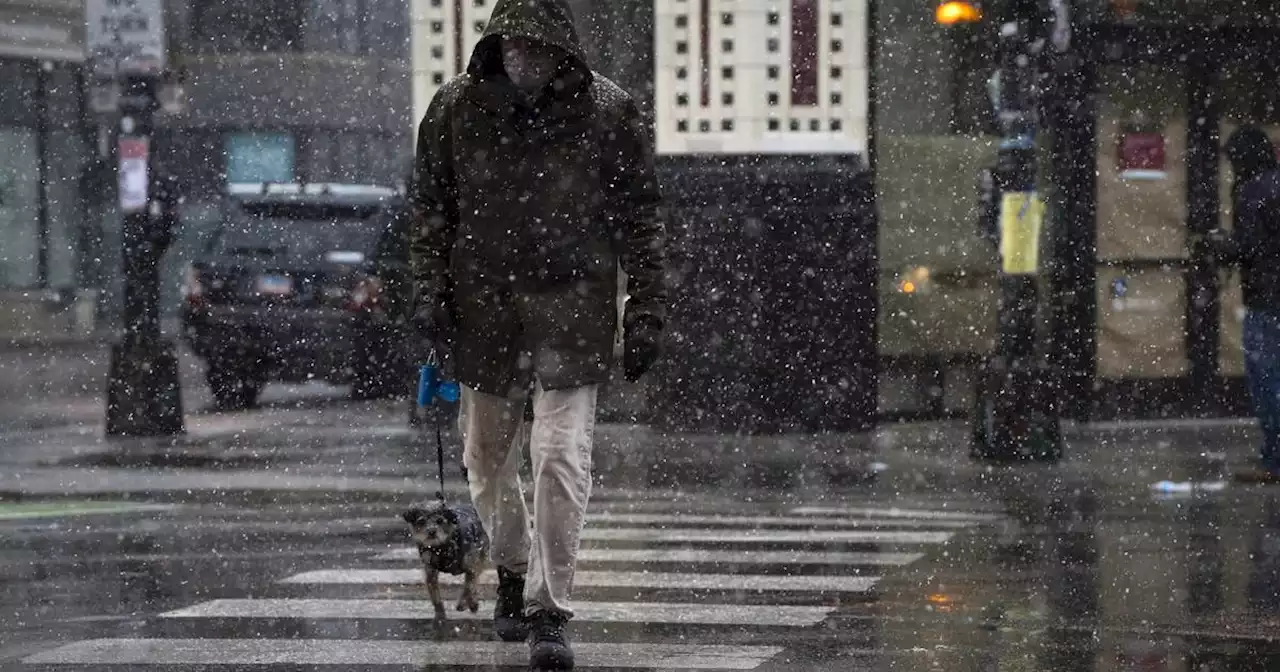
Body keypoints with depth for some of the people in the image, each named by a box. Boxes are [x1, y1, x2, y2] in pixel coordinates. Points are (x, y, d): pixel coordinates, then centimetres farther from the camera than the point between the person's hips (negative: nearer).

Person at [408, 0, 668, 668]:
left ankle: (549, 611, -2)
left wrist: (646, 313, -1)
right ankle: (513, 570, 38)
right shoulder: (457, 107, 1)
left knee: (561, 457, -10)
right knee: (486, 457, 12)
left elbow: (640, 219, 2)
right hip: (483, 307, 3)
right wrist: (430, 290, 1)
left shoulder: (608, 112, -4)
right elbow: (430, 207, 10)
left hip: (570, 309, -2)